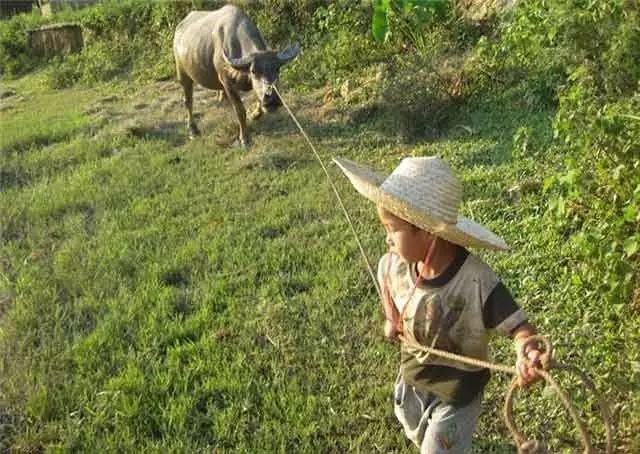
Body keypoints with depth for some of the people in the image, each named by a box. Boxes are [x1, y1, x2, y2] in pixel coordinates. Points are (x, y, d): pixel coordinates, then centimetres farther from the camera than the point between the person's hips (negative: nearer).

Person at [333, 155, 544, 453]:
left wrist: (527, 354, -52)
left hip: (456, 396, -5)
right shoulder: (392, 265, -18)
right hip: (411, 384, 6)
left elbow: (518, 326, -32)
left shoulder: (477, 281, -36)